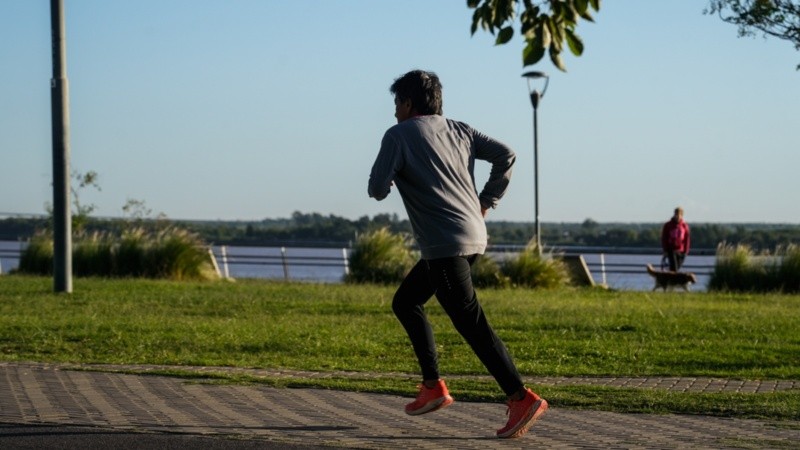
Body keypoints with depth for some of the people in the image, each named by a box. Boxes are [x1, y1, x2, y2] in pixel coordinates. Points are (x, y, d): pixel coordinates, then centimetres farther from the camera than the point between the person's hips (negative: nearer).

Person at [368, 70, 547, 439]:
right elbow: (506, 154, 9)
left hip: (445, 244, -8)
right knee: (405, 302, 21)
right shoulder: (459, 130, 15)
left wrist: (388, 181, 14)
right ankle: (433, 387, 18)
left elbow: (377, 189, -9)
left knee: (471, 323, -10)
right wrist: (486, 202, 13)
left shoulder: (398, 136, -4)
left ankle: (522, 398, -17)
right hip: (473, 236, 9)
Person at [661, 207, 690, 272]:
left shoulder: (685, 226, 4)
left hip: (681, 251, 3)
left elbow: (686, 239, 4)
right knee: (673, 269, -14)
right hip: (671, 250, -3)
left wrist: (686, 251, -1)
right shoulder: (668, 225, -1)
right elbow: (663, 239, 0)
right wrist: (665, 250, -6)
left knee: (677, 269, 6)